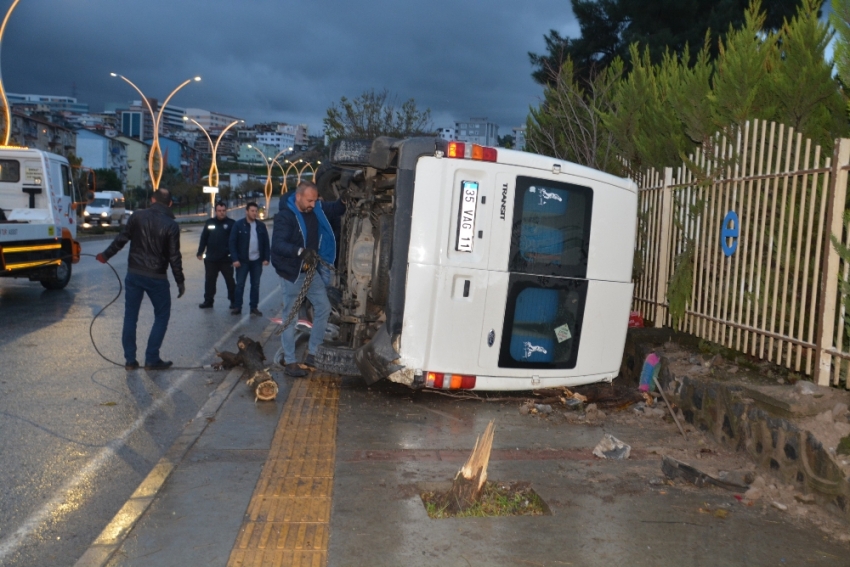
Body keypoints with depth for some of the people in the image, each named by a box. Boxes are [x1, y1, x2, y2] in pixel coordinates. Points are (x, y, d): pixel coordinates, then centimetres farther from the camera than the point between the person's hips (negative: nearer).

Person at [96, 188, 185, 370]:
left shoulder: (137, 216, -1)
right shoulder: (171, 225, -9)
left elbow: (121, 239, 4)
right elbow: (174, 256, -9)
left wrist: (106, 255, 19)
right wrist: (180, 281, 0)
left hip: (134, 274, 3)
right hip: (157, 277, -3)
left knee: (130, 316, 11)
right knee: (162, 316, 10)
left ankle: (130, 359, 14)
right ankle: (151, 359, 7)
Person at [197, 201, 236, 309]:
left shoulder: (231, 223, -3)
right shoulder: (210, 223, 5)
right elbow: (203, 239, 9)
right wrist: (200, 252, 6)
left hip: (226, 259, -3)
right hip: (210, 259, 3)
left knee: (230, 280, 5)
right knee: (209, 280, 10)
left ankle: (233, 301, 14)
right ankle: (208, 300, 20)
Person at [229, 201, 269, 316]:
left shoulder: (261, 226, 4)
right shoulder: (239, 225, -6)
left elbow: (266, 243, 7)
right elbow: (232, 242, -8)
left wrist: (266, 258, 0)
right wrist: (235, 259, -14)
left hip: (257, 260, 3)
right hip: (242, 260, -3)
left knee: (255, 285, 8)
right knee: (240, 284, 3)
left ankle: (254, 307, 16)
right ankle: (237, 307, 11)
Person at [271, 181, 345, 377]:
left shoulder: (317, 209, 0)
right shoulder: (285, 216, -21)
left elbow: (335, 210, 16)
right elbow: (278, 245, -32)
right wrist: (301, 251, -48)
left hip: (311, 270, 7)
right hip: (291, 272, -7)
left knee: (324, 308, 9)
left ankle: (312, 353, 22)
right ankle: (289, 361, 13)